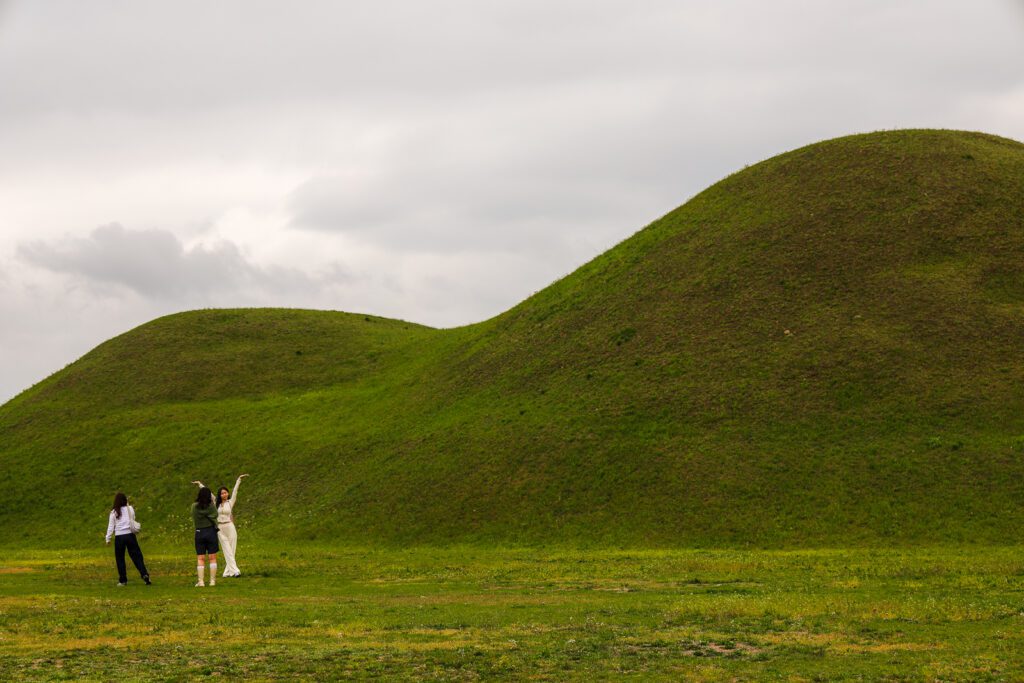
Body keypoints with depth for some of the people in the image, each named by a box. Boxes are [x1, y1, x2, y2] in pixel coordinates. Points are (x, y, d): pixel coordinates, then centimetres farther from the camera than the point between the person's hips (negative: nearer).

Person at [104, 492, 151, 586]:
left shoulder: (114, 512, -1)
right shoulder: (130, 509, 3)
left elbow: (111, 526, 0)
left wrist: (108, 539, 4)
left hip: (119, 537, -1)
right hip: (130, 535, 1)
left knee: (120, 559, 8)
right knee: (137, 556, 2)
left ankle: (123, 580, 8)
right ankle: (144, 574, -14)